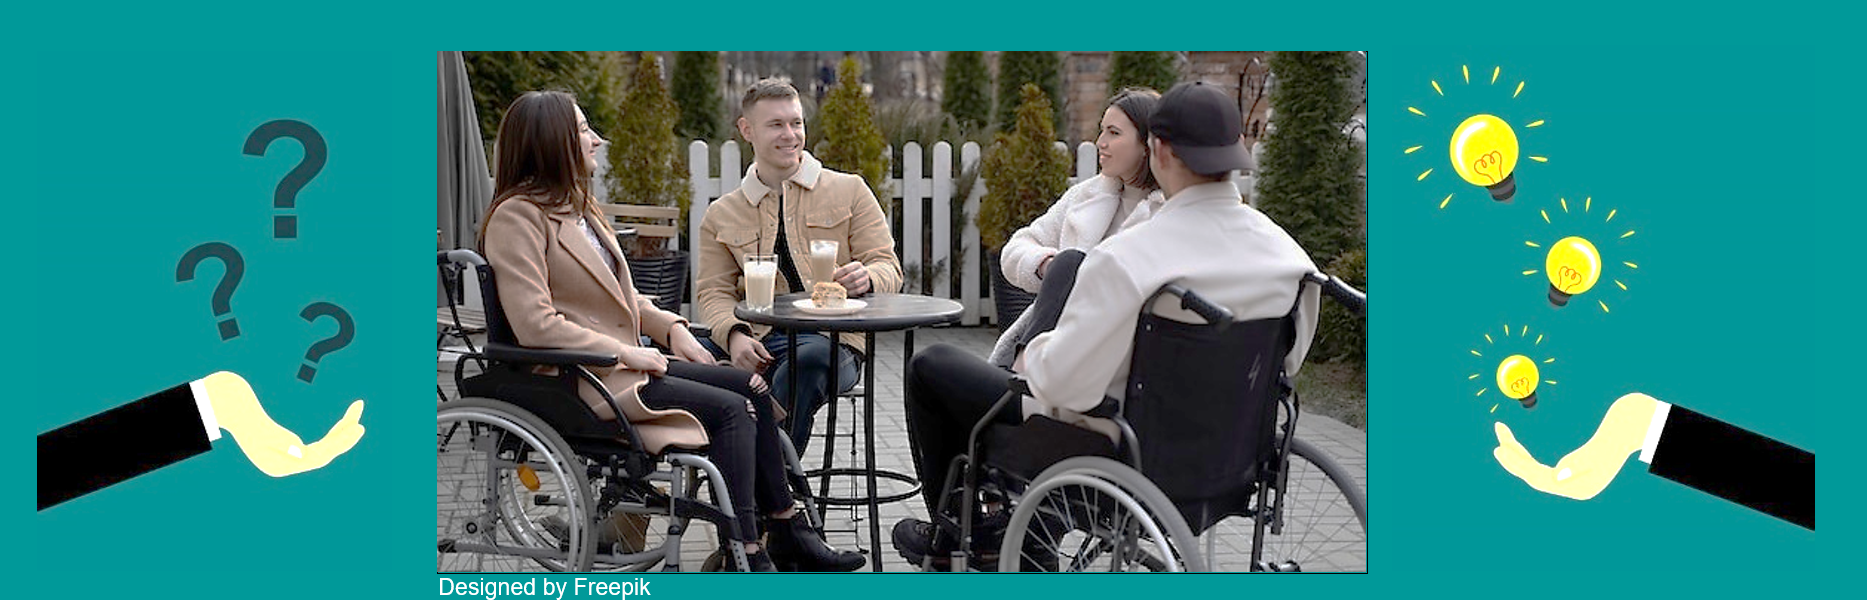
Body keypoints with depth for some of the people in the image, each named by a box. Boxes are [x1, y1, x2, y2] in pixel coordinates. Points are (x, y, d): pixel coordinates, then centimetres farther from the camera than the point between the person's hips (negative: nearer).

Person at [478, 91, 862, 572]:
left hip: (622, 361, 9)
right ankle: (745, 556, -15)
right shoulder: (517, 216, -12)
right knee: (730, 410, -18)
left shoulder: (576, 207, 18)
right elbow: (535, 325, -21)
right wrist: (624, 351, -18)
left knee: (752, 388, -1)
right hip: (582, 378, -9)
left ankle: (788, 532, 2)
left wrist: (671, 328, 6)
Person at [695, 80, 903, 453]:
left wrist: (866, 278, -16)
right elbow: (714, 292, 11)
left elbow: (889, 268, 10)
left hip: (834, 339, -2)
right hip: (760, 340, 2)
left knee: (808, 361, -39)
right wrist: (734, 335, -12)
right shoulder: (721, 216, 20)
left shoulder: (849, 191, 15)